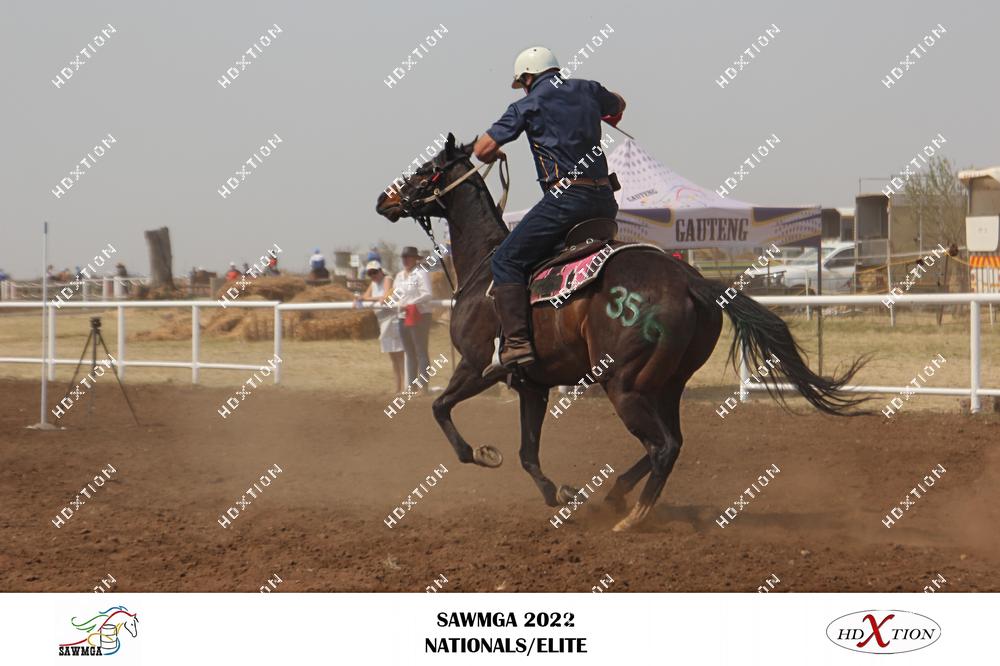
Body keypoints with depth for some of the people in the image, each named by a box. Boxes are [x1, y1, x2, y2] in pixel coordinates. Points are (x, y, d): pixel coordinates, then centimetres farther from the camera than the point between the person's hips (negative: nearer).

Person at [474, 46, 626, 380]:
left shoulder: (529, 105, 1)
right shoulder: (587, 90, 17)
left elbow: (482, 149, -1)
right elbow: (618, 104, 41)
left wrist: (493, 153, 23)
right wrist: (609, 115, 65)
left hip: (565, 197, -7)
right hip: (604, 199, 7)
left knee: (506, 260, -5)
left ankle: (516, 343, -20)